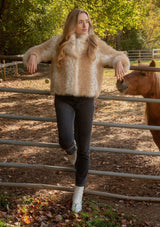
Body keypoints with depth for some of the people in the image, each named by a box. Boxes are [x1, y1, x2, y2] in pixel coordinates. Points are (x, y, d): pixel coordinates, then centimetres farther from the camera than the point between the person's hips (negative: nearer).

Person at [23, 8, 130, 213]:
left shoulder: (96, 44, 4)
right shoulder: (58, 43, 3)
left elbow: (116, 56, 11)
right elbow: (37, 51, 14)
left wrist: (119, 63, -14)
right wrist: (33, 57, -11)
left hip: (86, 100, 1)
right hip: (63, 99, 0)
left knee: (83, 149, 4)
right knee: (66, 140, -19)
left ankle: (79, 191, 23)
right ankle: (70, 150, 23)